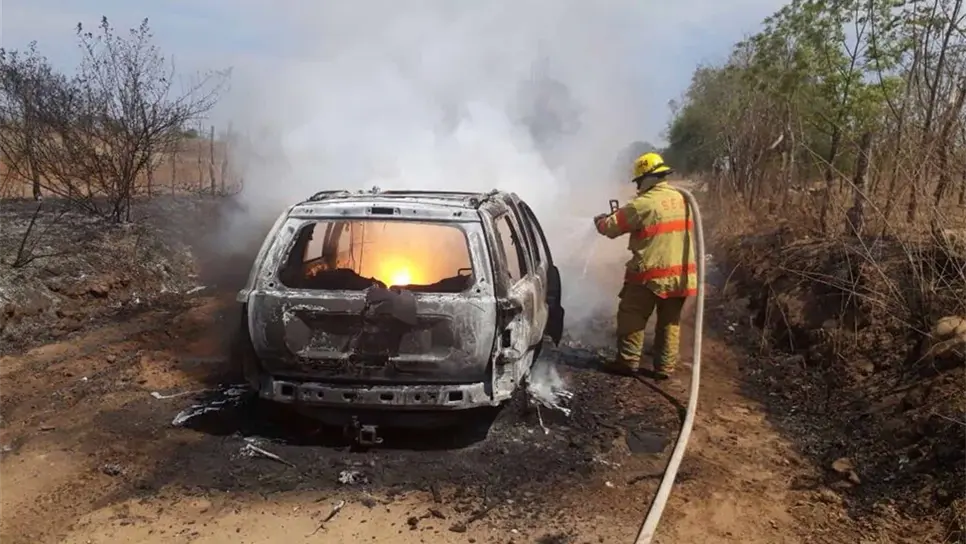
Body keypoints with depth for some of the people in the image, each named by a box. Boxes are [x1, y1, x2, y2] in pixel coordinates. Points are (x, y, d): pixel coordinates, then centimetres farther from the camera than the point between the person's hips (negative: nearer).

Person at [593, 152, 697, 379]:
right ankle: (665, 367, 14)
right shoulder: (681, 199, 8)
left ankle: (628, 361, 8)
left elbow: (611, 227, -8)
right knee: (670, 322, 13)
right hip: (680, 274, 6)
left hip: (650, 274, -6)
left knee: (632, 318, 6)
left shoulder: (642, 204, -14)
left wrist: (600, 221, 16)